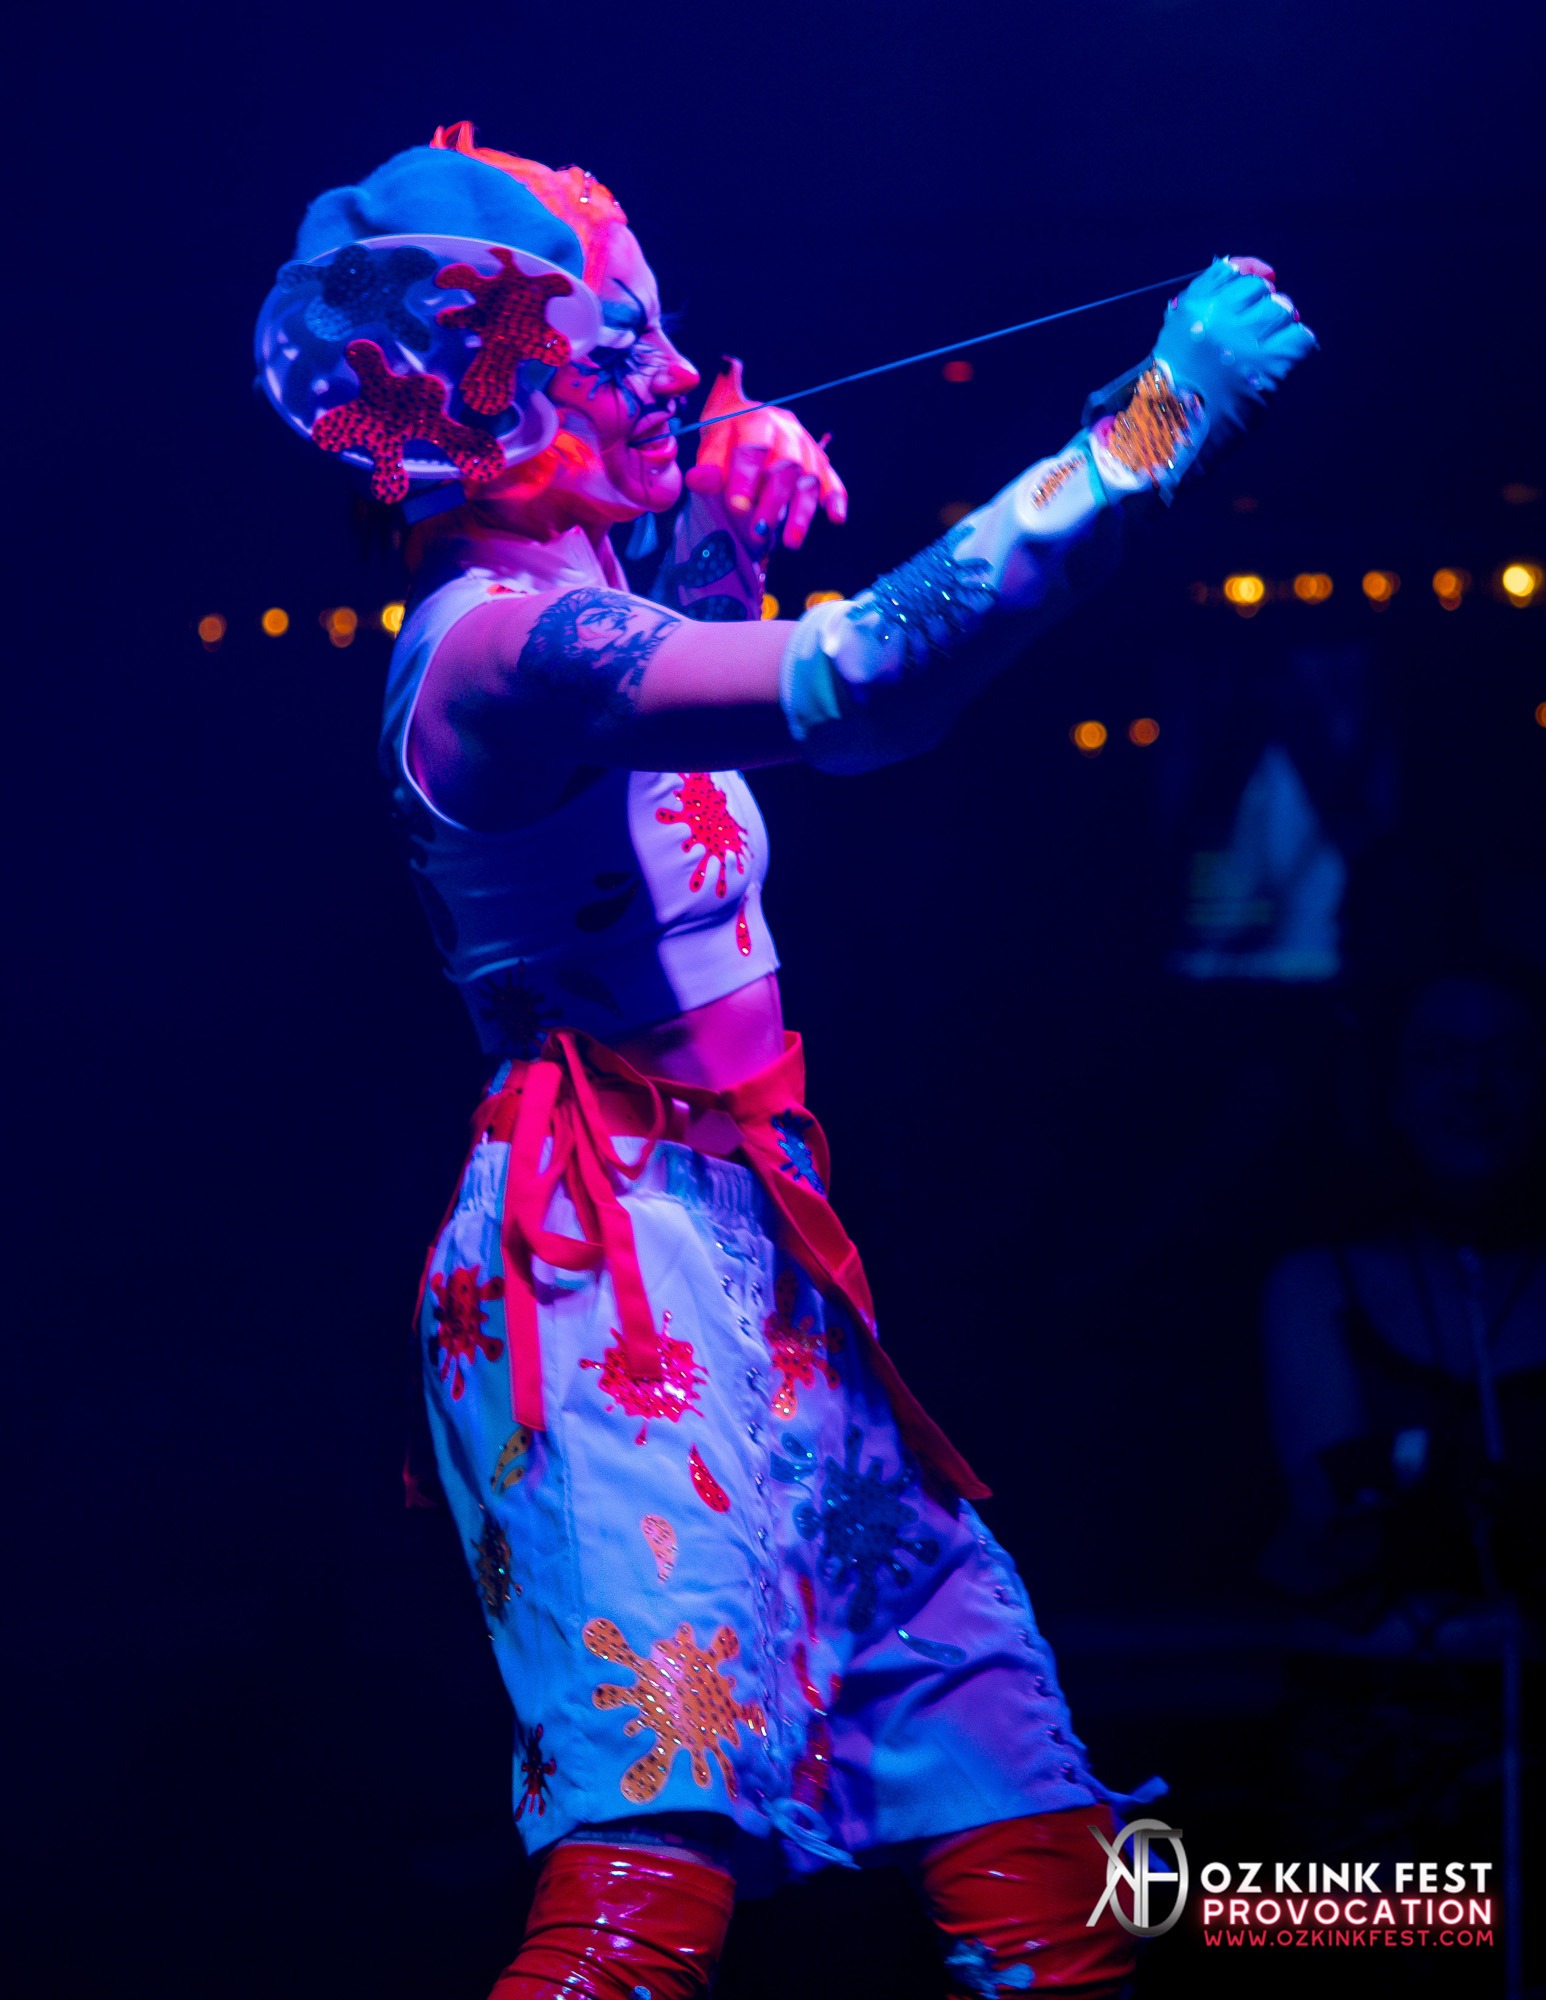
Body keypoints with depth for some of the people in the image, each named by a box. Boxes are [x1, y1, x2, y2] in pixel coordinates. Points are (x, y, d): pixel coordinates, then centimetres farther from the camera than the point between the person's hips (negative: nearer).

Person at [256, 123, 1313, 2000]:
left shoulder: (543, 617, 15)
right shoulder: (503, 645, -15)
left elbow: (724, 697, 37)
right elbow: (860, 688, -28)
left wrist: (725, 541, 16)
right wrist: (1149, 429, -25)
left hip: (736, 1263, 10)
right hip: (613, 1266, -10)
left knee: (1021, 1817, 8)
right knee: (659, 1846, -21)